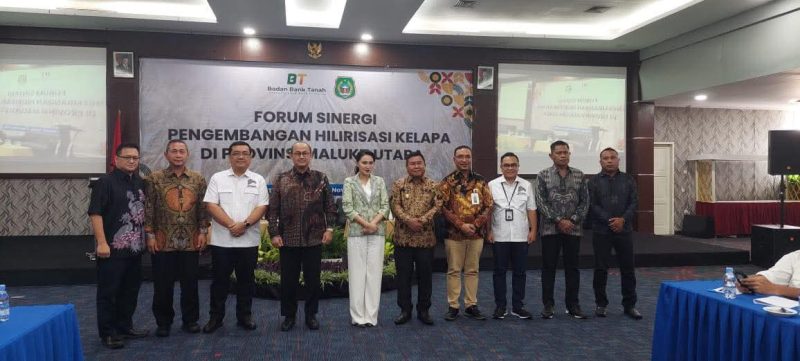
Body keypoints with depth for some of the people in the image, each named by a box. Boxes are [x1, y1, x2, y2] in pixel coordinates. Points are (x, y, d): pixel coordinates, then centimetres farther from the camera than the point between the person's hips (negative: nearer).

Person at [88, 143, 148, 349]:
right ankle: (107, 333, 10)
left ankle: (125, 327, 27)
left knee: (130, 290, 14)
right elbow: (95, 213, -15)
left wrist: (146, 237, 16)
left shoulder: (140, 183, 12)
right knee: (108, 291, 1)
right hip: (112, 249, -7)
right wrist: (102, 242, -20)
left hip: (135, 248, 7)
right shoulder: (105, 182, -9)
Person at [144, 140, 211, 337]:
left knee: (190, 283, 9)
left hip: (191, 242, 1)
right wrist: (150, 235, -4)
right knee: (162, 284, 7)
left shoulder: (198, 179, 5)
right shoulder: (154, 178, 0)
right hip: (163, 241, -1)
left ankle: (190, 320, 22)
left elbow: (203, 208, 6)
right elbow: (149, 209, 0)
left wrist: (203, 232, 1)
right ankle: (163, 322, 22)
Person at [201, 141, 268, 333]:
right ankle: (215, 317, 19)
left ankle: (244, 316, 21)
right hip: (221, 240, -1)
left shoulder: (258, 180, 5)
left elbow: (262, 207, -2)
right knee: (220, 280, 7)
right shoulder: (218, 178, 3)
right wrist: (231, 225, -15)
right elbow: (211, 205, -5)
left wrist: (244, 224, -17)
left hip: (249, 240, 1)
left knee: (246, 279, 9)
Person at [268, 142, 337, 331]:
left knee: (313, 280, 8)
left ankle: (311, 315, 23)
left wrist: (329, 228, -4)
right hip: (288, 239, 0)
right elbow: (273, 210, 2)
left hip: (314, 239, 0)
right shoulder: (280, 180, 4)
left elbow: (330, 207, 4)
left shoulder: (321, 179, 4)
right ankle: (289, 316, 24)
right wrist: (274, 233, -4)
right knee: (288, 280, 8)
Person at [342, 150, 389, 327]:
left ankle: (371, 315, 10)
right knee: (357, 272, 1)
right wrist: (365, 224, -15)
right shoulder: (349, 182, 2)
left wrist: (373, 223, -13)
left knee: (374, 272, 3)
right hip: (357, 233, -2)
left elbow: (385, 206, 2)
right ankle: (358, 315, 9)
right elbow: (347, 207, -7)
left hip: (377, 233, 2)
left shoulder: (379, 181, 8)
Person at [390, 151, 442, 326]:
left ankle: (423, 310, 20)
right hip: (403, 237, 0)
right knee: (403, 275, 6)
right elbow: (395, 206, -5)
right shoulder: (398, 184, 4)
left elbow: (438, 206, -4)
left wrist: (423, 220, -17)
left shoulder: (433, 185, 5)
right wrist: (409, 220, -19)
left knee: (425, 275, 7)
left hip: (426, 238, 1)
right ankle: (405, 310, 18)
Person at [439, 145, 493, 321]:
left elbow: (488, 205, 4)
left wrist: (475, 224, -10)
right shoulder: (447, 182, 0)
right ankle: (453, 306, 12)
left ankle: (471, 305, 18)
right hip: (454, 234, -2)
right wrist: (461, 225, -14)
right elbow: (443, 207, -6)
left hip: (476, 234, 2)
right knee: (454, 271, 4)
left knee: (472, 270, 9)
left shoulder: (481, 182, 7)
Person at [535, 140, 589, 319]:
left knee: (572, 268, 7)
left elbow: (585, 201, 4)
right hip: (550, 229, -2)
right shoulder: (543, 175, -1)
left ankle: (573, 304, 17)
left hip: (573, 229, 2)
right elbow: (541, 202, -8)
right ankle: (548, 305, 12)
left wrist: (573, 220, -9)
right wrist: (558, 220, -13)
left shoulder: (579, 175, 7)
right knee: (548, 268, 3)